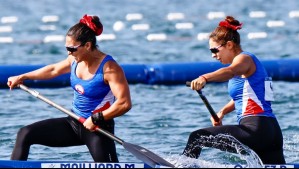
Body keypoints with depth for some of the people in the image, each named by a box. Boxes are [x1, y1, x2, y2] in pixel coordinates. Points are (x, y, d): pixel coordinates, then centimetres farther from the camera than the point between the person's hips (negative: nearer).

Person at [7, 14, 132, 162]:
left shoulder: (109, 68, -21)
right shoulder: (75, 60, 1)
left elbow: (125, 103, -28)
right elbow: (54, 70, 23)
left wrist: (96, 119, -24)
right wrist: (22, 77, 27)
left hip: (98, 129, -7)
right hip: (74, 123, 7)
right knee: (25, 134, 0)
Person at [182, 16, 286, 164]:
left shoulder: (244, 58, -4)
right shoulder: (249, 62, 25)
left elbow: (230, 71, -29)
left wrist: (204, 78, -47)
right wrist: (223, 111, 18)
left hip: (255, 128, -10)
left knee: (197, 137, -12)